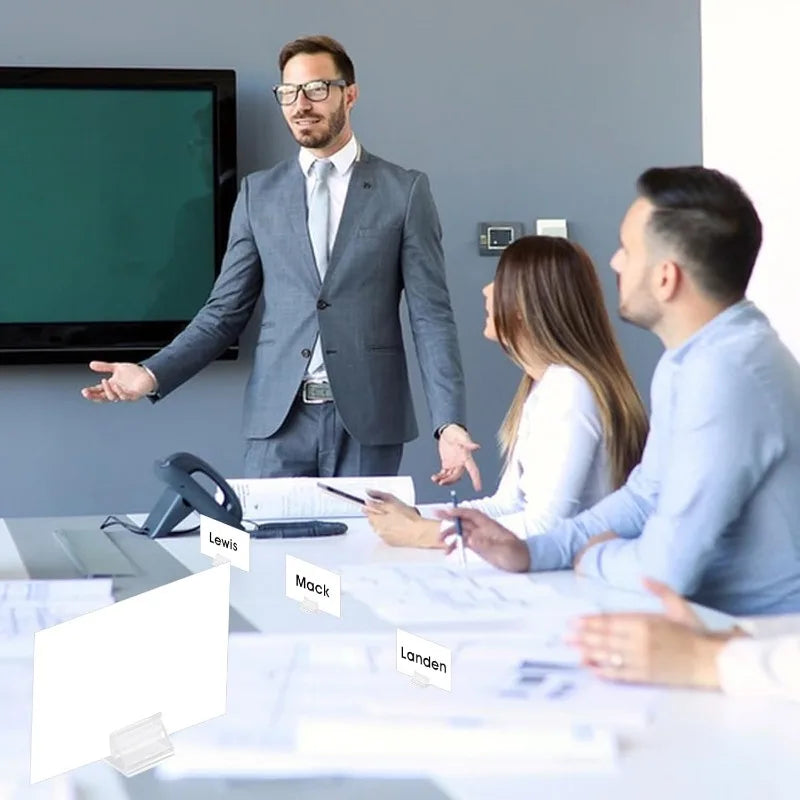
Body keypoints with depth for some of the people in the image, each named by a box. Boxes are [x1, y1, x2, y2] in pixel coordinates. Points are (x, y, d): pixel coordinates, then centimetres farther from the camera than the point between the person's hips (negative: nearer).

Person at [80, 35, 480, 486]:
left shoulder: (405, 191, 2)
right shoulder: (260, 193, 9)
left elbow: (431, 315, -2)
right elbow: (226, 311, 8)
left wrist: (449, 422, -13)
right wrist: (153, 374, -7)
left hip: (368, 419, -2)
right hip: (279, 418, 2)